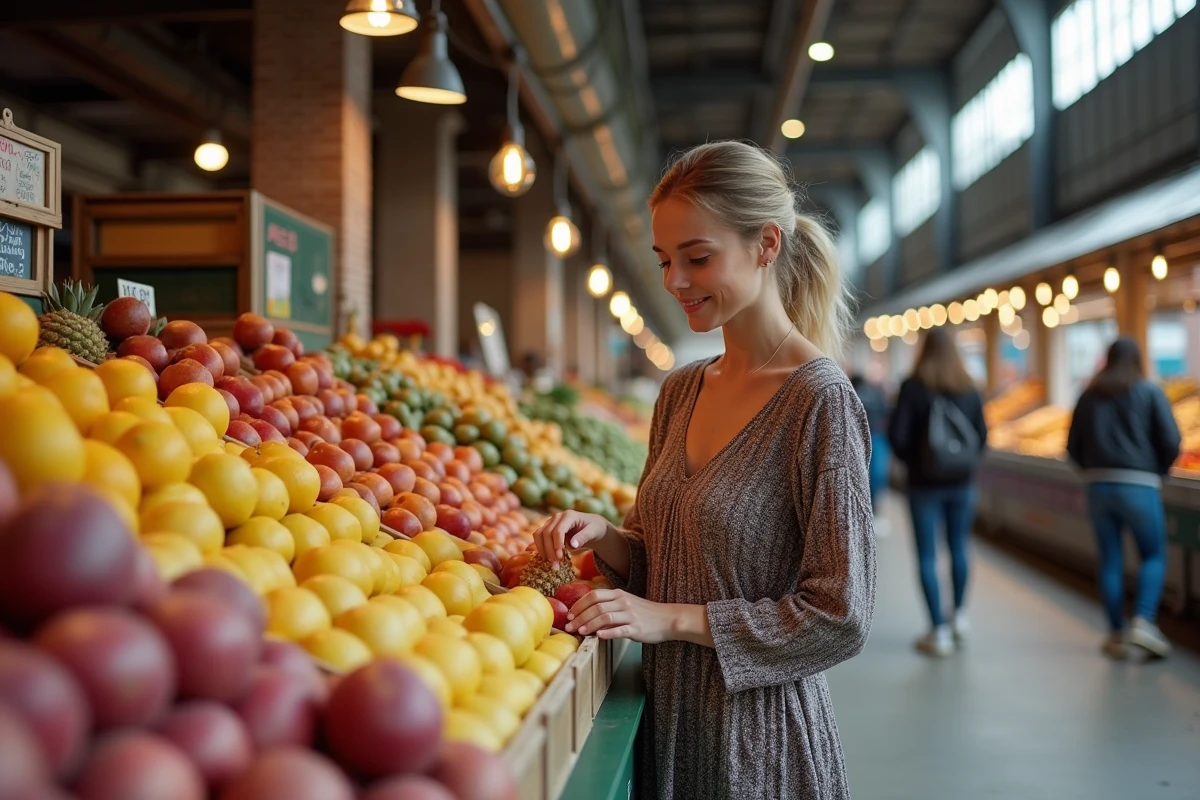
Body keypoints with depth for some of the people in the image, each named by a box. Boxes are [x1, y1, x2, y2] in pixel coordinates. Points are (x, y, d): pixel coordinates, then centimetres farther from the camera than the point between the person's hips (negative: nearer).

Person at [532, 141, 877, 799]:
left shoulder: (819, 399, -17)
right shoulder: (681, 391, 4)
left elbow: (840, 616, -18)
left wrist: (673, 618, -19)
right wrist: (606, 536, -7)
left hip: (759, 741, -6)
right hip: (669, 722, 6)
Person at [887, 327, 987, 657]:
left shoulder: (913, 387, -9)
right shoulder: (969, 389, 0)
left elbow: (897, 434, -12)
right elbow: (982, 434, 2)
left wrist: (910, 459, 6)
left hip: (924, 483, -3)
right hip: (962, 482, 3)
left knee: (927, 556, 3)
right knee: (958, 548, 19)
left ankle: (939, 631, 3)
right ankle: (960, 615, 23)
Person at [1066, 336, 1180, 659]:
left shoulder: (1090, 396, 9)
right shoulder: (1151, 393, 0)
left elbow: (1073, 447, 8)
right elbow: (1171, 441, -8)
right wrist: (1158, 470, 8)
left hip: (1098, 485, 3)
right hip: (1139, 486, -3)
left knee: (1110, 559, 8)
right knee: (1154, 555, 8)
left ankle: (1117, 635, 11)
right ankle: (1143, 623, -9)